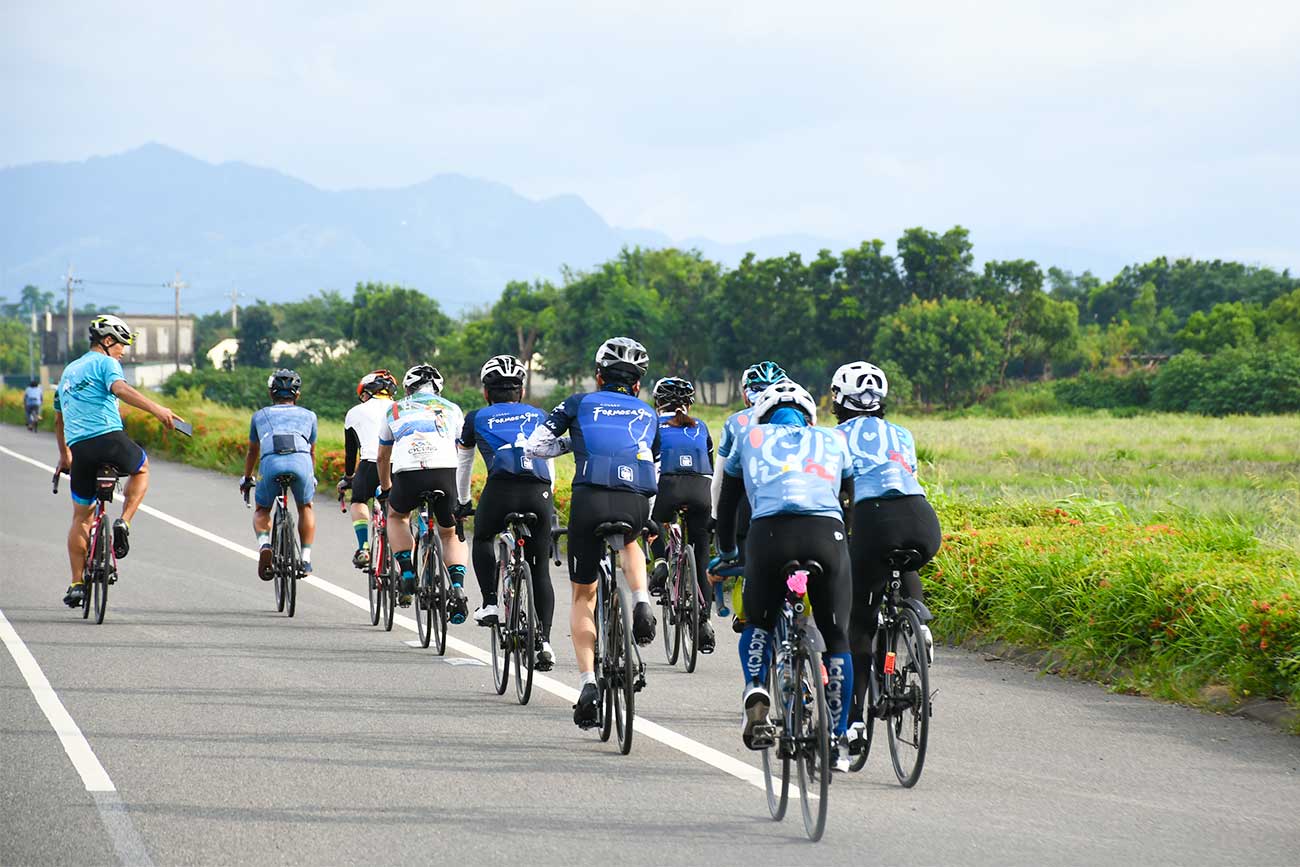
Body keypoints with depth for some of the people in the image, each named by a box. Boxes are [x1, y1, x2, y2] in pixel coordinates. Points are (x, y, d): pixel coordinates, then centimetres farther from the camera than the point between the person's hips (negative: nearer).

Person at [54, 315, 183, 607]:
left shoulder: (68, 371, 27)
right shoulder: (105, 363, 3)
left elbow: (58, 419, 35)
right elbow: (120, 389, -20)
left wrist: (64, 456, 47)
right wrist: (157, 409, -32)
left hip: (79, 449, 6)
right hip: (110, 438, -6)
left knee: (81, 516, 14)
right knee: (141, 468, 27)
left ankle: (76, 584, 11)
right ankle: (123, 522, 6)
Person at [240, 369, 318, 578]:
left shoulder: (260, 415, 32)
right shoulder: (308, 416, 31)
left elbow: (252, 452, 44)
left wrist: (247, 479, 60)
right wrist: (312, 478, 61)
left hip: (270, 462, 0)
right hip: (301, 460, 0)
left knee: (261, 510, 23)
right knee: (305, 507, 28)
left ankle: (264, 544, -4)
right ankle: (306, 556, 18)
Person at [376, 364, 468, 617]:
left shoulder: (395, 410, 27)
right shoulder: (452, 409, 27)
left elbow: (382, 458, 36)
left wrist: (385, 488, 53)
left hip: (408, 474, -1)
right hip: (447, 473, 1)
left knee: (397, 516, 32)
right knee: (450, 534, 23)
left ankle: (407, 574, 14)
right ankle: (457, 589, 0)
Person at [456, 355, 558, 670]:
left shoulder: (477, 418, 24)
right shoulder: (539, 416, 28)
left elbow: (464, 464, 36)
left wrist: (462, 502, 51)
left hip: (501, 489, -2)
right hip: (540, 492, 2)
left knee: (482, 539, 30)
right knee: (540, 569, 13)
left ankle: (489, 603, 15)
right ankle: (544, 641, 4)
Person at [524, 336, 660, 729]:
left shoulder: (580, 403, 17)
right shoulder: (648, 415, 25)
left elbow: (534, 446, 10)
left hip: (590, 500, -2)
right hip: (636, 504, 2)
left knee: (583, 596, 15)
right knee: (629, 544, 39)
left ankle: (587, 682, 2)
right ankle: (641, 603, 11)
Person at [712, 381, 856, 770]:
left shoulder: (751, 438, 27)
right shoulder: (832, 441, 28)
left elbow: (726, 504, 34)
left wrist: (726, 555, 48)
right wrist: (857, 553, 43)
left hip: (769, 534, 0)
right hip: (827, 534, 0)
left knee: (758, 624, 25)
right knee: (836, 639, 15)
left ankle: (756, 692, -2)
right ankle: (837, 741, 15)